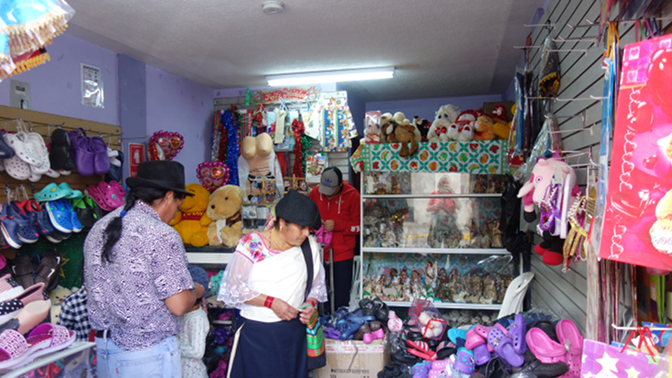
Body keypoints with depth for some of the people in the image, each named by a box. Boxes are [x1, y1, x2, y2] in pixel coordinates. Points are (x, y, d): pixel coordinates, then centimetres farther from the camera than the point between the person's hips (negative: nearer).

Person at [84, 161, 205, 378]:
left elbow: (93, 289, 12)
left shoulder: (99, 227, 3)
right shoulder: (162, 235, -21)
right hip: (149, 354, -7)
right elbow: (179, 305, -20)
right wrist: (196, 291, 0)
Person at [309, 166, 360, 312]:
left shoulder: (352, 195, -7)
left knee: (341, 300, 5)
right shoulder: (315, 193, 3)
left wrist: (336, 225, -17)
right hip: (319, 253, 3)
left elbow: (359, 225, -6)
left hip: (342, 255, -3)